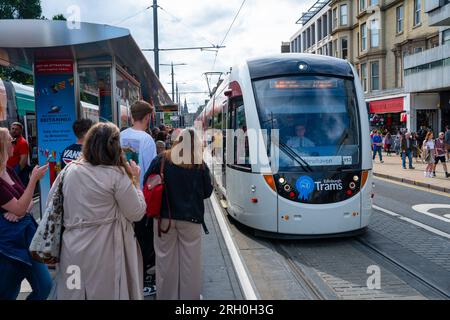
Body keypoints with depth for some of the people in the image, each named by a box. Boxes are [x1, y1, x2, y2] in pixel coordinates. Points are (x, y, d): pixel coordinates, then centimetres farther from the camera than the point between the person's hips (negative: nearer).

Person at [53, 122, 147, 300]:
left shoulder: (69, 170, 0)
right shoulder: (117, 175, -15)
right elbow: (137, 213, -9)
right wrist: (135, 181, 0)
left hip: (73, 249, 5)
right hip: (105, 253, -4)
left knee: (73, 293, 18)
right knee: (106, 292, 11)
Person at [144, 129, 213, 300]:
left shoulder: (162, 159, -6)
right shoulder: (200, 164, -6)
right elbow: (207, 191, 3)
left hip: (165, 216, 1)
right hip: (191, 217, -1)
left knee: (166, 259, 12)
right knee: (190, 260, 10)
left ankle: (166, 295, 25)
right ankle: (189, 295, 21)